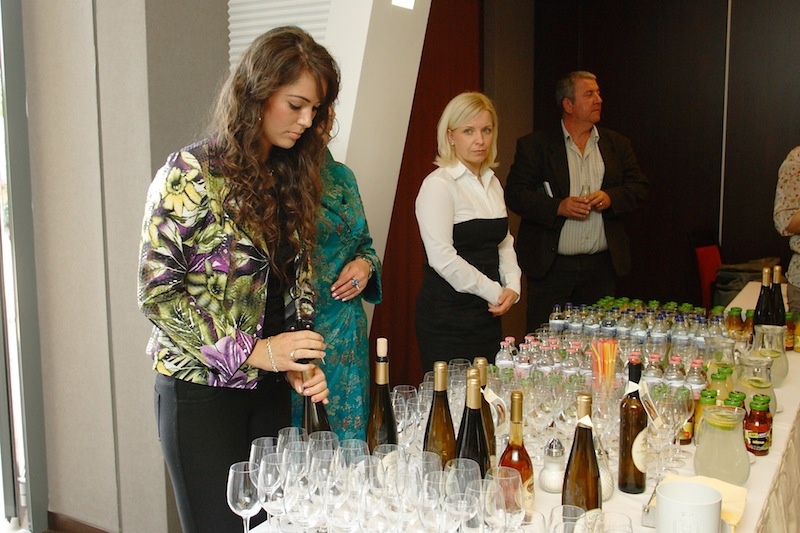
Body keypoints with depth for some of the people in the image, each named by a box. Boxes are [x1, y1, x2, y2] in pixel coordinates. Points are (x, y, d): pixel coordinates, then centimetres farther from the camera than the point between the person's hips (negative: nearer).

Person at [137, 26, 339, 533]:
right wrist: (252, 351, -19)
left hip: (270, 387, 6)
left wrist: (298, 364, -4)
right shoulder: (191, 174, -14)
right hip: (202, 389, -6)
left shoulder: (292, 177, 5)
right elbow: (157, 291, -16)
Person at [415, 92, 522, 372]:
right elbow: (442, 258, -19)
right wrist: (495, 292, -12)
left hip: (487, 314, 7)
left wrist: (512, 286, 1)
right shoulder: (439, 184, -12)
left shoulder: (492, 182, 13)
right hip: (448, 319, -7)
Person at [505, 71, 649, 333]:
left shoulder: (617, 145, 11)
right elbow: (514, 194, -7)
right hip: (551, 268, -3)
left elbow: (639, 188, 10)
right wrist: (558, 207, -19)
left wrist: (610, 198, -11)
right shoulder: (534, 145, -1)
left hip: (602, 265, 4)